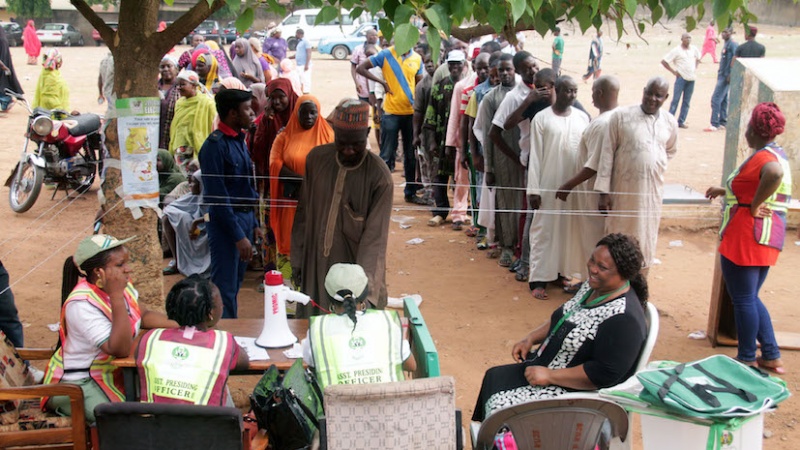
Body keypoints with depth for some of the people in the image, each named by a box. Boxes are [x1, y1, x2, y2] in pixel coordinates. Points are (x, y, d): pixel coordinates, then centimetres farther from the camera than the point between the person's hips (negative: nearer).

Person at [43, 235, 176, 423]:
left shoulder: (121, 285, -4)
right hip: (77, 384, -7)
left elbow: (144, 315, 9)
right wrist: (116, 296, -35)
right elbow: (121, 350, -32)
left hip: (112, 371, 8)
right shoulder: (82, 304, -28)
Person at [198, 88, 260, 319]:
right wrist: (239, 236, -20)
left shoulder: (239, 140, 11)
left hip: (245, 219, 9)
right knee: (225, 289, -2)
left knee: (235, 285, 17)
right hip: (226, 222, -9)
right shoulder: (215, 145, -16)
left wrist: (254, 224, 15)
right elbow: (217, 196, -19)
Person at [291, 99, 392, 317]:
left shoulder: (379, 176, -16)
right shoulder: (316, 158, -4)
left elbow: (375, 238, -19)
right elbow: (304, 212, 6)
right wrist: (297, 259, 8)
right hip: (315, 267, 4)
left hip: (354, 266, -3)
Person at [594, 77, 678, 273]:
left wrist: (653, 168, 8)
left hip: (652, 192, 3)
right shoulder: (621, 115, -7)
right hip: (623, 190, -3)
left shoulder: (670, 122, 4)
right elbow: (607, 153, -7)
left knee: (646, 239, 10)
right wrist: (603, 191, -11)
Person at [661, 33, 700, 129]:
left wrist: (695, 68, 12)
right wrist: (673, 71, -9)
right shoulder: (676, 51, -7)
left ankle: (681, 122, 11)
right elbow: (663, 61, -7)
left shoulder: (694, 49, 7)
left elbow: (698, 58, 27)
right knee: (676, 99, -6)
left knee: (687, 102, 6)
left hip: (691, 78, 5)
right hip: (681, 77, -5)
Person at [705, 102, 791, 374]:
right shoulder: (777, 154, 14)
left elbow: (775, 174, -40)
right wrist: (725, 191, 31)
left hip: (747, 237, -10)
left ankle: (747, 360, 10)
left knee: (743, 299, 1)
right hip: (768, 238, 10)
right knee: (750, 298, 18)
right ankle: (772, 357, 20)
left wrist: (754, 206, -29)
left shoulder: (762, 157, -17)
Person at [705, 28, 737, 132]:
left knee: (716, 99, -11)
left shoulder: (733, 44, -14)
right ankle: (722, 123, 20)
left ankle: (714, 124, -10)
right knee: (723, 100, 13)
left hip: (726, 76, -10)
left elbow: (735, 60, -20)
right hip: (722, 75, 10)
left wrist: (730, 75, -23)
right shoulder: (726, 44, 15)